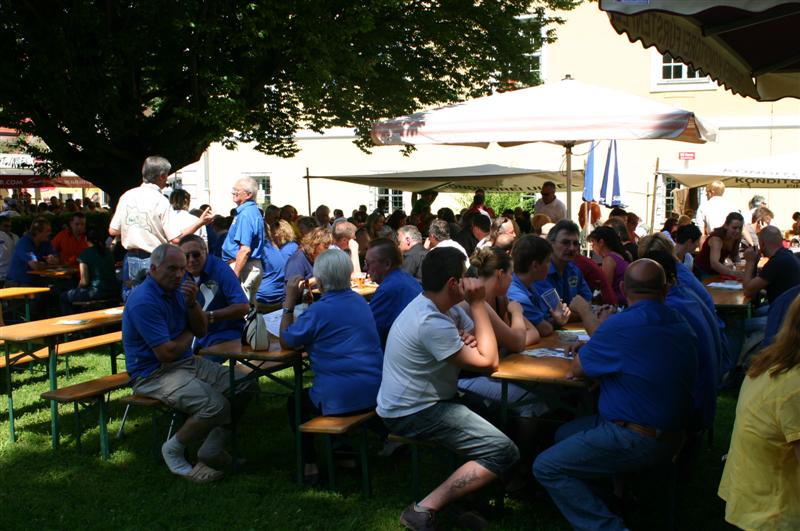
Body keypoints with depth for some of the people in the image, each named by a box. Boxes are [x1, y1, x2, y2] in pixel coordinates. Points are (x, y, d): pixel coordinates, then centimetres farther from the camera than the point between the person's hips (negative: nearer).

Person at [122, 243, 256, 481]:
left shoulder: (177, 287, 8)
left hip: (186, 362, 10)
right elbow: (166, 353, -23)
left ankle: (211, 451, 4)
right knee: (216, 405, -29)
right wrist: (188, 335, -2)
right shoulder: (144, 301, -20)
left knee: (245, 384, -2)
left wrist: (192, 303, -11)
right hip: (154, 374, -9)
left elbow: (201, 330, 9)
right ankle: (173, 451, -3)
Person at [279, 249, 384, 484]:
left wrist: (290, 301, 1)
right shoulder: (359, 301, 8)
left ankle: (310, 465, 17)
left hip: (340, 399, -7)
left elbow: (286, 341, -4)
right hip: (375, 393, 7)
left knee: (296, 402, 22)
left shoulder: (320, 310, -15)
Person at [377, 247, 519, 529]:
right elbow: (488, 362, -21)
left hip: (427, 398, 10)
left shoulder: (441, 305, 5)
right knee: (503, 452, -17)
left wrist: (474, 340, -16)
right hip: (413, 412, -10)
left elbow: (504, 340, 7)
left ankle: (472, 484, 17)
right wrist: (478, 304, -17)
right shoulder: (430, 323, -27)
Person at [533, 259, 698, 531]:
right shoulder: (682, 325, 4)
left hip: (637, 440, -9)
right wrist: (595, 348, 10)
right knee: (564, 434, 22)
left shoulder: (621, 325, -21)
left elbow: (578, 369, -6)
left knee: (546, 468, -5)